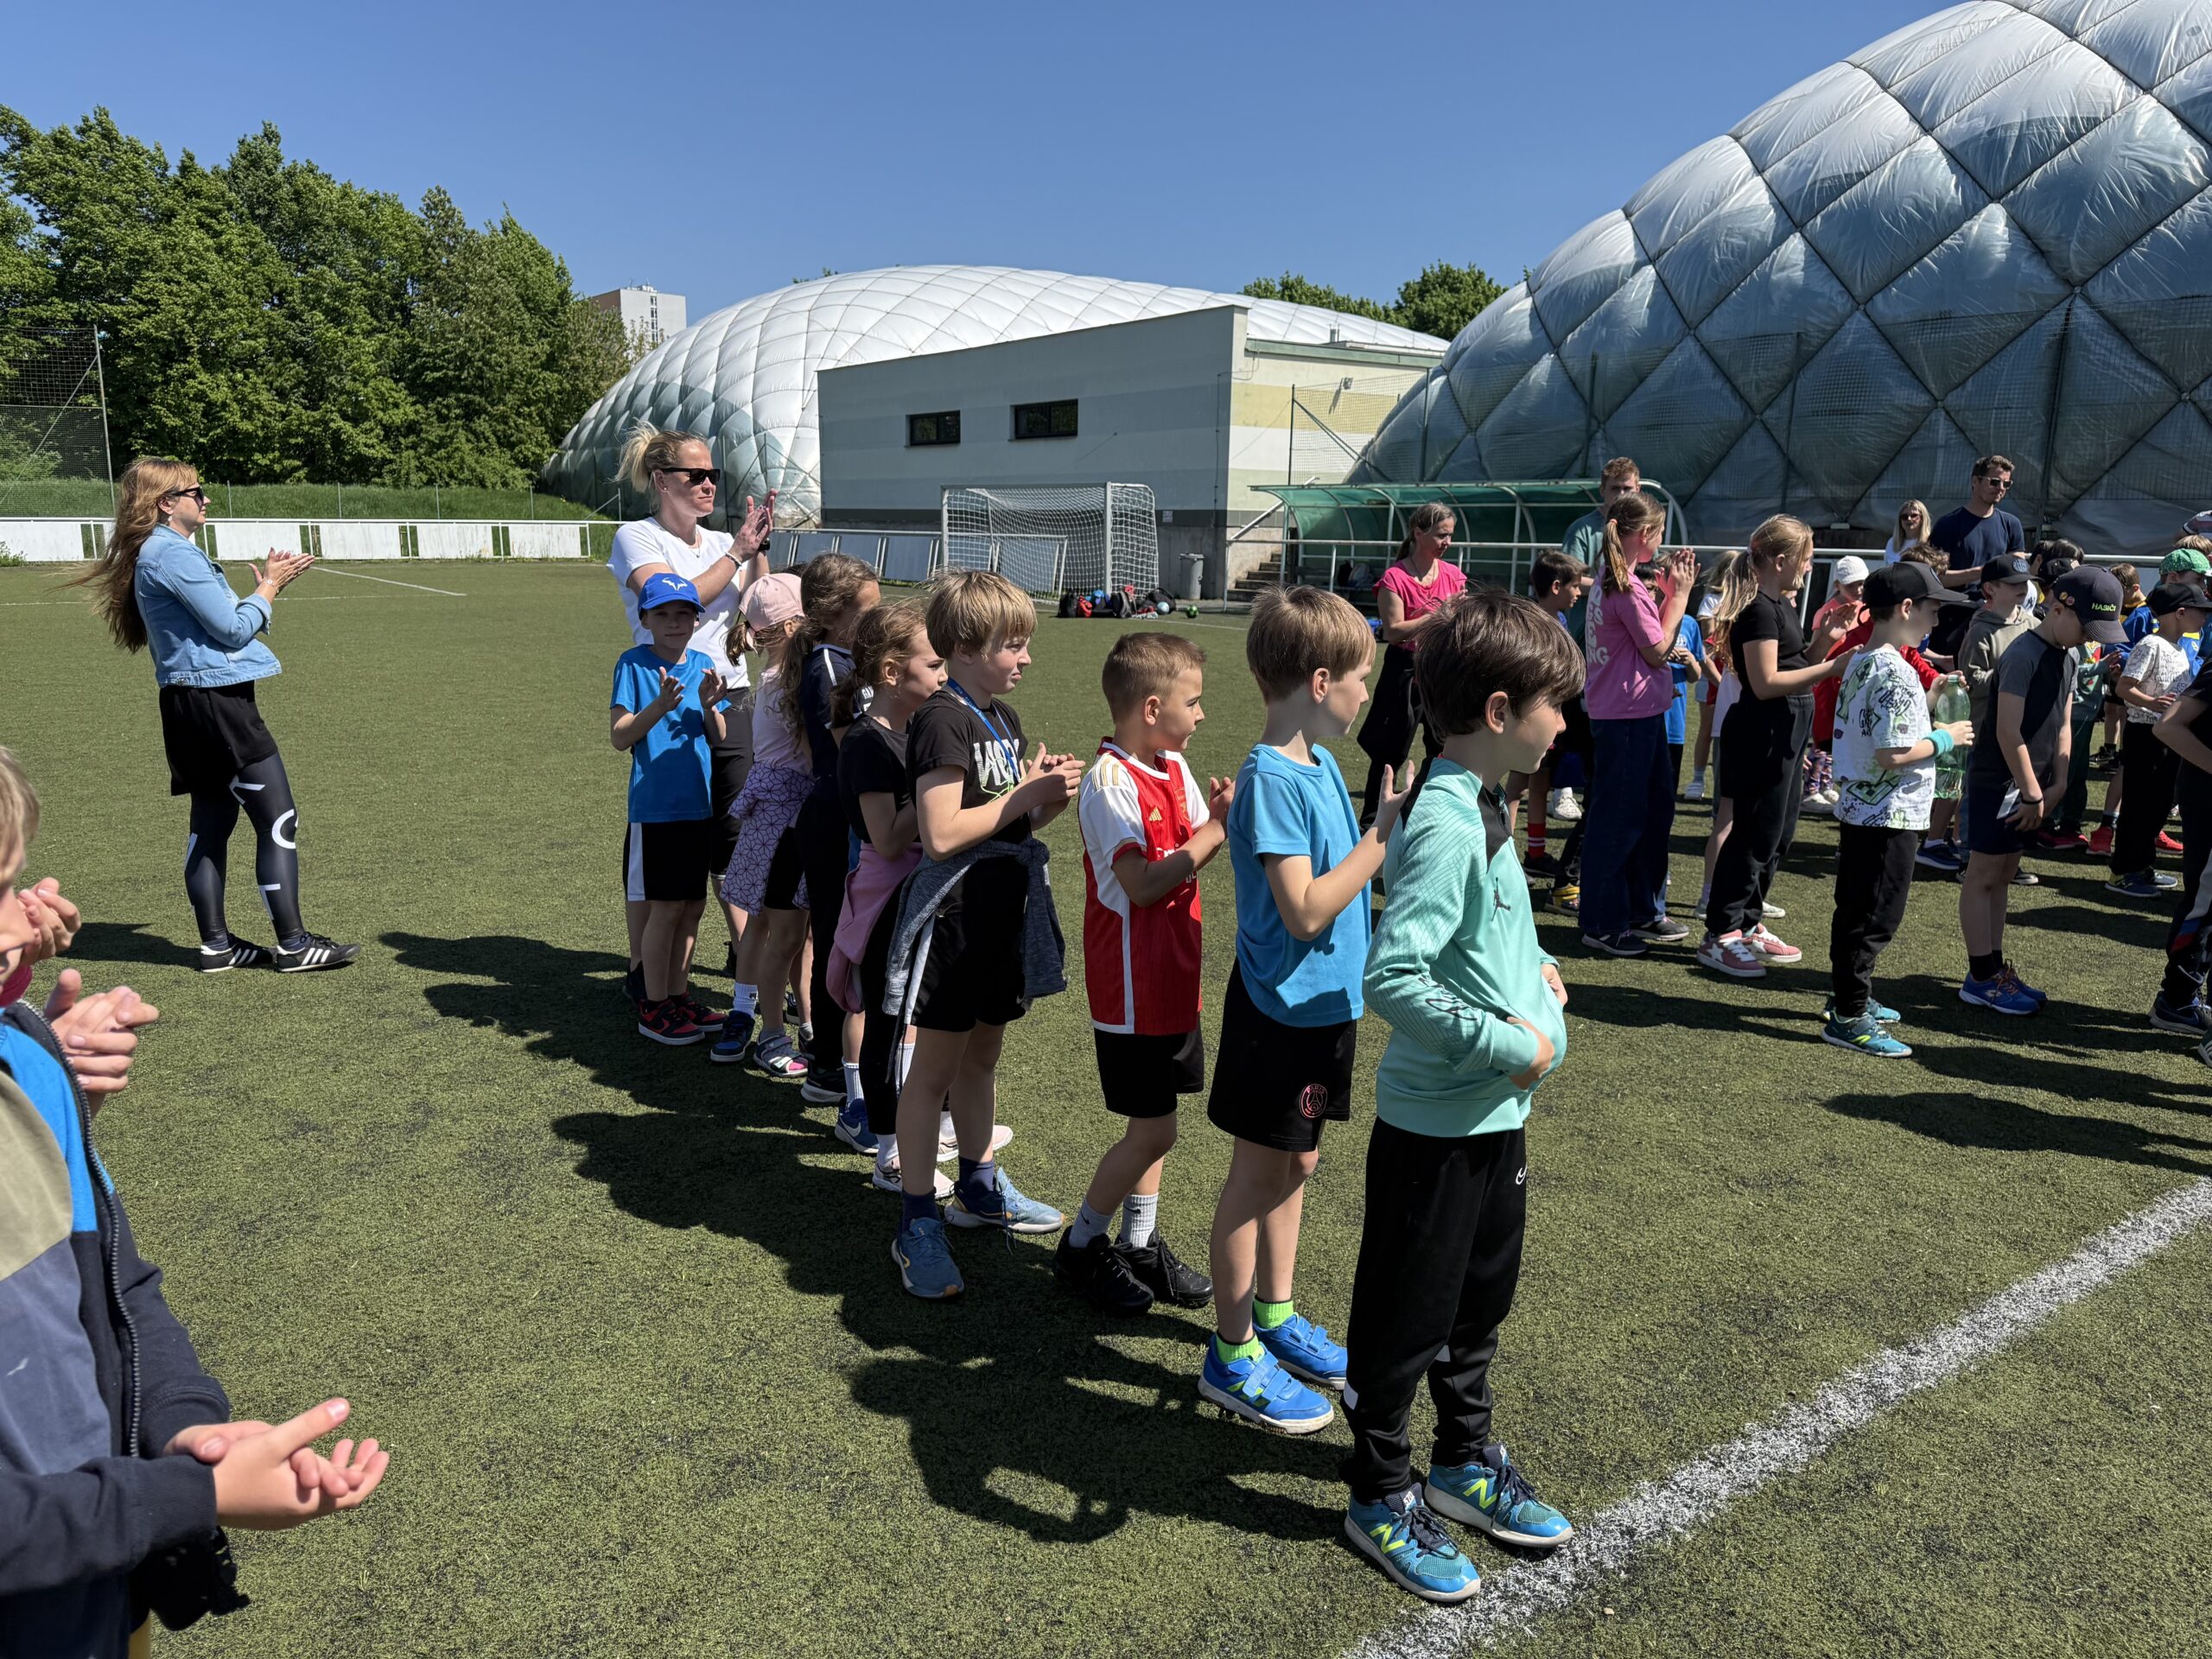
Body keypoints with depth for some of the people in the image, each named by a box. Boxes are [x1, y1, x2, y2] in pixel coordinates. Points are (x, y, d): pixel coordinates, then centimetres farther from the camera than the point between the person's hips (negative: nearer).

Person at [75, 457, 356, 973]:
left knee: (212, 822, 13)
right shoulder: (174, 553, -14)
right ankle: (293, 944, -3)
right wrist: (268, 587, -2)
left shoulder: (156, 553, 17)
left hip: (190, 702, 11)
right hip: (216, 701, -11)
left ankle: (216, 944, 18)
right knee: (278, 820, -6)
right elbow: (233, 628, -16)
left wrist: (265, 585, 9)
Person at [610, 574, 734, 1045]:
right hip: (655, 807, -5)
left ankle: (679, 995, 25)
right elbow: (620, 737, -11)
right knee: (664, 909, -1)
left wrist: (709, 705, -14)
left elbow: (719, 738, 6)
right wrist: (659, 706, -26)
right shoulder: (633, 663, -6)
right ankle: (654, 1009, 11)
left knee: (692, 905, 11)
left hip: (700, 805, 5)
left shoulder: (702, 665, 6)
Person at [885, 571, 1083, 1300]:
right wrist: (1026, 795, -20)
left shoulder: (1005, 717, 11)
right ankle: (917, 1223, 10)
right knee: (935, 1066, 1)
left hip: (1003, 910, 8)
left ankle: (978, 1185, 36)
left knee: (983, 1053, 20)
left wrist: (1052, 795, -4)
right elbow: (941, 834, -24)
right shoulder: (942, 721, -16)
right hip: (953, 916, -8)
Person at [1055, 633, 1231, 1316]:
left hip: (1173, 977, 8)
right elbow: (1143, 884, -26)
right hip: (1132, 985, -8)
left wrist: (1222, 815, -13)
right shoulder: (1111, 780, -20)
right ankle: (1082, 1245, 19)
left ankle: (1140, 1243, 31)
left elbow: (1196, 846, 7)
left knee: (1154, 1122, 16)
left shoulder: (1175, 766, 6)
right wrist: (1216, 829, -20)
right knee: (1152, 1130, 0)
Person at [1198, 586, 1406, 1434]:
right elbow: (1305, 910, -26)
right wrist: (1383, 834, -22)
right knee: (1258, 1176, 4)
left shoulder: (1318, 763, 6)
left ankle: (1275, 1316, 38)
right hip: (1282, 1009, -9)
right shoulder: (1273, 778, -22)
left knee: (1296, 1165, 20)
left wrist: (1389, 822, 4)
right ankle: (1232, 1356, 20)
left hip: (1322, 1004, 9)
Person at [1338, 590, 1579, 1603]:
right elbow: (1393, 978, -32)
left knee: (1482, 1295, 24)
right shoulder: (1446, 827, -24)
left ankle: (1464, 1463, 44)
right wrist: (1508, 1043, -24)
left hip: (1496, 1112, 10)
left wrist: (1531, 977, 6)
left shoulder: (1482, 809, 6)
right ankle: (1380, 1497, 29)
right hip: (1435, 1124, -10)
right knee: (1407, 1315, 9)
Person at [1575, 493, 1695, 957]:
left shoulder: (1612, 580, 12)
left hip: (1640, 714, 10)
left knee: (1656, 806, 17)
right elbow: (1658, 649, -13)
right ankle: (1603, 924, 7)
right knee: (1618, 818, -2)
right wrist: (1678, 593, -5)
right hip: (1628, 715, -10)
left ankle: (1645, 912, 28)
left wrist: (1669, 591, 9)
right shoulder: (1627, 587, -18)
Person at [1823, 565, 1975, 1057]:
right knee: (1876, 918, -1)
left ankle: (1848, 998, 30)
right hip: (1890, 816, -10)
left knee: (1854, 910, 18)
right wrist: (1945, 739, -11)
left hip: (1857, 808, 10)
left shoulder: (1860, 663, 9)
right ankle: (1849, 1018, 5)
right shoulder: (1897, 673, -21)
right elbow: (1892, 755, -25)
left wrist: (1933, 729, 15)